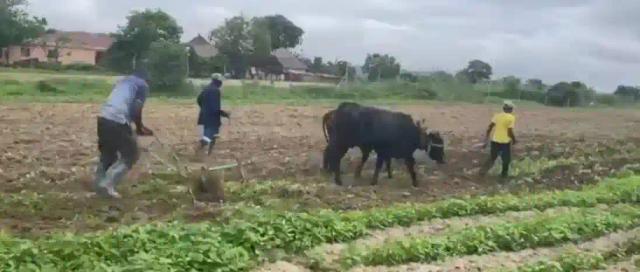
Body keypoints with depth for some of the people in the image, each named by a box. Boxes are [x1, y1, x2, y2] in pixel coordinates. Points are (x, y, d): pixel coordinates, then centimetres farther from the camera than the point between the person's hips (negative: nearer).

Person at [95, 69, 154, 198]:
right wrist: (140, 128, 10)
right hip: (117, 122, -7)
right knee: (130, 155, 7)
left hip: (103, 118, 7)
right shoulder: (143, 85, 8)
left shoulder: (123, 81, 29)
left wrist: (138, 126, 28)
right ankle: (108, 184, -1)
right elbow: (136, 109, -5)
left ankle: (100, 185, 27)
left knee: (107, 155, 22)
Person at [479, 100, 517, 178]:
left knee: (492, 158, 16)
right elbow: (510, 132, -15)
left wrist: (486, 137, 10)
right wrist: (514, 140, 1)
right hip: (505, 142, -5)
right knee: (506, 159, 16)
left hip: (495, 140, 5)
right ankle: (504, 174, 27)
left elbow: (490, 127, 3)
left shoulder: (497, 116, 5)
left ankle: (483, 170, -1)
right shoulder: (511, 118, -11)